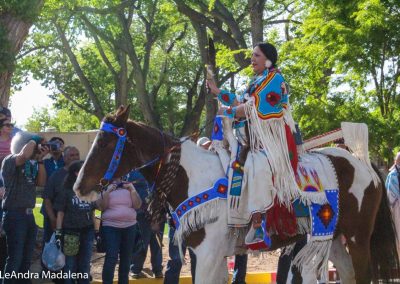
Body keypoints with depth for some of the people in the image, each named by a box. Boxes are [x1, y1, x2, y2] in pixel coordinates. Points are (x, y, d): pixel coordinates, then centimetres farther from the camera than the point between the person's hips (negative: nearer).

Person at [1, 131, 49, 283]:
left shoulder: (31, 163, 13)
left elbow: (41, 182, 6)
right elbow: (24, 155, -30)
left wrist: (40, 159, 0)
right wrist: (33, 140, -13)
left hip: (29, 215, 8)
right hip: (14, 215, -8)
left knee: (26, 259, 13)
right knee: (15, 258, -9)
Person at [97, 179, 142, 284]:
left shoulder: (129, 186, 9)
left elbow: (137, 205, 0)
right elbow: (101, 206, -8)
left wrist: (132, 190, -10)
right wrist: (107, 191, -18)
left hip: (130, 226, 4)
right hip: (111, 227, -4)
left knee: (126, 258, 10)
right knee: (111, 258, -12)